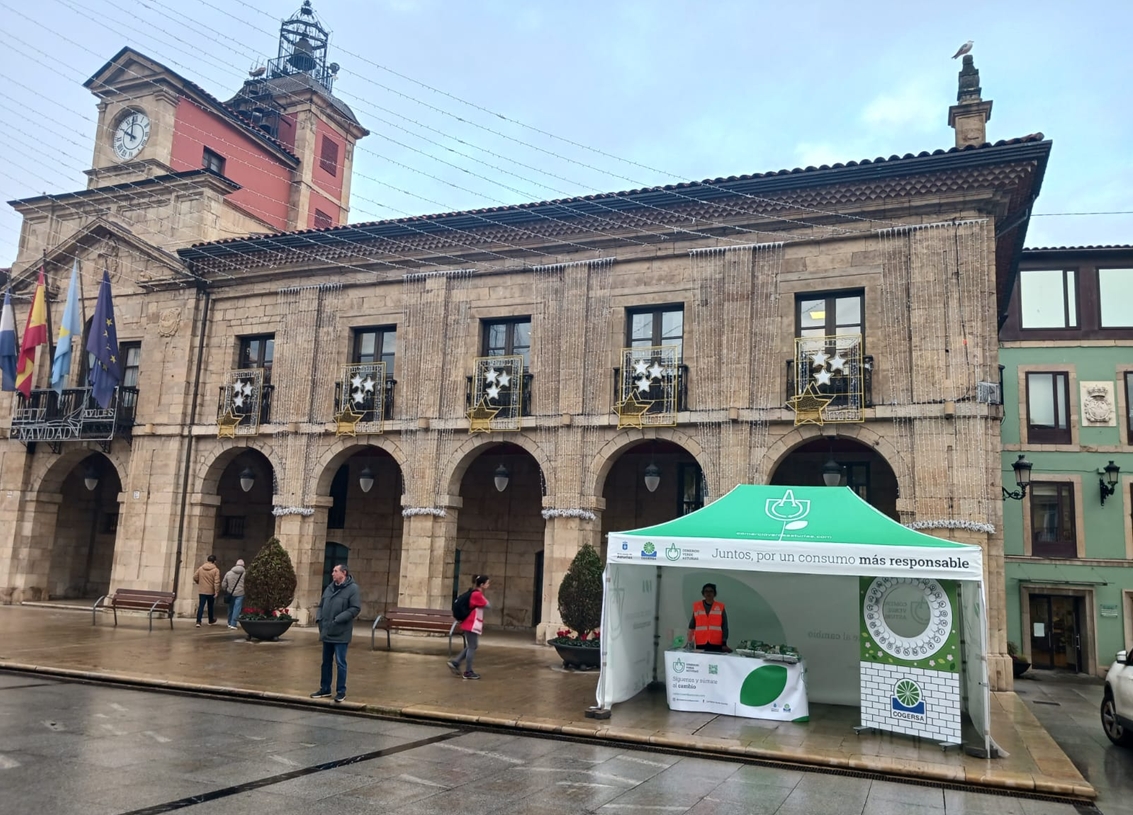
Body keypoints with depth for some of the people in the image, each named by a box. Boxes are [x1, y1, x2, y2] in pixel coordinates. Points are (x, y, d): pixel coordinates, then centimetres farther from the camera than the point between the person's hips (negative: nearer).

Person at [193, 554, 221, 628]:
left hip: (201, 591, 2)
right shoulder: (216, 570, -10)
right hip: (211, 591, -2)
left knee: (201, 606, 0)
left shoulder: (201, 568, 1)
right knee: (210, 606, 14)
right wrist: (216, 591, -14)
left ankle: (198, 622, -11)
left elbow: (195, 578, 6)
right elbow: (216, 582, -17)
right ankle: (211, 621, 28)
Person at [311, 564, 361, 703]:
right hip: (327, 633, 7)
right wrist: (318, 618, 1)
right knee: (326, 662, 15)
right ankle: (325, 689, 27)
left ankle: (341, 692, 8)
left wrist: (338, 619, -21)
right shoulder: (330, 588, 11)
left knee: (340, 663, -1)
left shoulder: (352, 588, -9)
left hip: (341, 634, -7)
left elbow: (355, 608, -16)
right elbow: (321, 605, 19)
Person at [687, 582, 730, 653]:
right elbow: (692, 626, 11)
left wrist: (724, 643, -2)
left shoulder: (720, 607, 4)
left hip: (716, 644, -1)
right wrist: (690, 641, 2)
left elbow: (724, 627, 4)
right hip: (700, 644, 1)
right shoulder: (696, 606, 7)